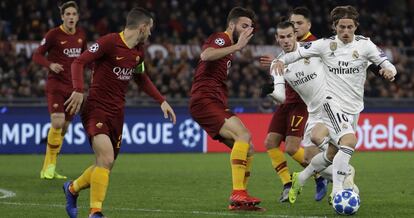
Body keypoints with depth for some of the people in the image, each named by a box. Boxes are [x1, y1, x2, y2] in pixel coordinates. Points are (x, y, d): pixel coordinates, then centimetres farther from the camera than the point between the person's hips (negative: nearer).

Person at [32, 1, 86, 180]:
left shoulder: (81, 35, 7)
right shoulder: (54, 34, -9)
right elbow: (37, 55, -5)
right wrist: (50, 65, -23)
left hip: (72, 87, 6)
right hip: (55, 85, -6)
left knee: (64, 127, 7)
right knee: (57, 122, -21)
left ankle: (49, 169, 17)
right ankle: (49, 167, -8)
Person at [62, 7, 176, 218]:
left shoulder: (139, 51, 10)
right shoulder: (110, 42, -14)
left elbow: (141, 79, 26)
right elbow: (79, 62, -15)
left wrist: (162, 101, 18)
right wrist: (78, 90, -28)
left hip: (117, 113, 8)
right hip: (96, 108, -8)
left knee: (106, 165, 11)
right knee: (106, 158, -23)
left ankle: (73, 188, 37)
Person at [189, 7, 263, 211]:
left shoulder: (229, 46, 26)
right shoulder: (221, 38, -5)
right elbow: (206, 55, -29)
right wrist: (237, 46, -28)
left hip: (216, 103, 10)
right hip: (204, 100, -10)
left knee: (248, 149, 6)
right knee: (243, 135, -26)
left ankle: (239, 200, 7)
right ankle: (237, 193, -31)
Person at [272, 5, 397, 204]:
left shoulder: (364, 45, -2)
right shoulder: (325, 45, -4)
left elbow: (387, 64, -3)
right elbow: (297, 52, 1)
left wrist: (389, 71, -26)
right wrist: (280, 60, -19)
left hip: (354, 109, 4)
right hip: (333, 103, -4)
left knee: (334, 154, 8)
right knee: (349, 141, -27)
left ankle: (299, 179, 30)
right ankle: (336, 192, -24)